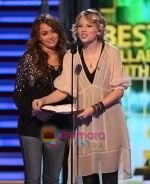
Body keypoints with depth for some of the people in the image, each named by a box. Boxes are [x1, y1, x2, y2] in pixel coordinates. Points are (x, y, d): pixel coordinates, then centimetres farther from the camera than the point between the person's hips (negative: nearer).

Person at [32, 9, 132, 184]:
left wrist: (96, 107, -17)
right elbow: (63, 90, 1)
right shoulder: (70, 56, 3)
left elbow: (119, 89, -5)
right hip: (83, 121, 2)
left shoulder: (111, 52, -2)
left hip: (108, 121, -2)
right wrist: (44, 100, -17)